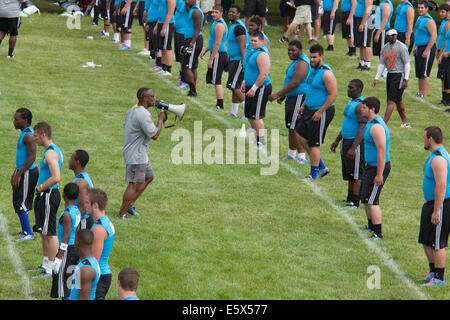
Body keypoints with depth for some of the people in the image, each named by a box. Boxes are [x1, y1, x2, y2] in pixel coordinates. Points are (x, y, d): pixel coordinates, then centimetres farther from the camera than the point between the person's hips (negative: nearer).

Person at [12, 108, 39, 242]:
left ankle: (28, 233, 0)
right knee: (19, 202, 15)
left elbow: (32, 157, -26)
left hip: (27, 173, -10)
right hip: (23, 171, 10)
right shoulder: (25, 132, 12)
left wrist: (19, 174, -22)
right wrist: (16, 172, 22)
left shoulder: (28, 135, -20)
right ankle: (25, 230, 24)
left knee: (20, 203, -5)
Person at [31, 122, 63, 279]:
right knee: (44, 233, 17)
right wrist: (40, 189, 16)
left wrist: (40, 188, -16)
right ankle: (45, 265, 26)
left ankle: (52, 269, -4)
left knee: (50, 233, -6)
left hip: (48, 195, -11)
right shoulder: (55, 150, 15)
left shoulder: (50, 153, -18)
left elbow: (56, 178, -28)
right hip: (45, 195, 11)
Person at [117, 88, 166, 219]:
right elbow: (154, 135, -21)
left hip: (140, 154, 11)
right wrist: (161, 119, -10)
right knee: (134, 184, -7)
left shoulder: (133, 110, 10)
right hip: (136, 155, -11)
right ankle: (121, 215, -2)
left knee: (149, 177, 21)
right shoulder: (143, 114, -23)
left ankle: (130, 204, 22)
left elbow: (125, 126, 23)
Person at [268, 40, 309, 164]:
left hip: (299, 98, -11)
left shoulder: (301, 64, -19)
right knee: (291, 127, 18)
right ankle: (291, 154, 30)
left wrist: (277, 95, -23)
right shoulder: (297, 61, 16)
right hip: (292, 98, 11)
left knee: (295, 128, -13)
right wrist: (283, 96, 25)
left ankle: (302, 157, -13)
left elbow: (294, 83, -26)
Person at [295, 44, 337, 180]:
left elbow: (333, 95, -22)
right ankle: (322, 167, 20)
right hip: (310, 109, 10)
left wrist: (320, 112, -22)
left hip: (322, 112, -10)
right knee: (301, 136, 10)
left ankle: (314, 173, 11)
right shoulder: (313, 69, 10)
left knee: (314, 143, -3)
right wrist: (304, 105, 17)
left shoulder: (326, 73, -19)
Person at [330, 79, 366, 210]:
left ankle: (355, 203, -5)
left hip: (356, 142, -10)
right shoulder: (351, 102, 14)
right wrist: (337, 141, 27)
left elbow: (362, 128, -24)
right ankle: (350, 198, 25)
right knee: (349, 173, 16)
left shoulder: (361, 106, -18)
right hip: (346, 141, 10)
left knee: (356, 174, -6)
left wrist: (353, 148, -28)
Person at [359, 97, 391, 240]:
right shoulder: (371, 123, 11)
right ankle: (371, 227, 33)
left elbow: (382, 152, -26)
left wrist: (379, 175, -26)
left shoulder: (377, 127, -23)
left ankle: (378, 234, -6)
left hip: (379, 167, -11)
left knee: (371, 201, -10)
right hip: (370, 166, 11)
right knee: (364, 197, 19)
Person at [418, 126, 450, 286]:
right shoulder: (435, 155, 13)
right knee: (426, 241, 17)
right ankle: (433, 272, 28)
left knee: (437, 243, -4)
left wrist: (436, 211, -25)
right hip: (430, 204, 11)